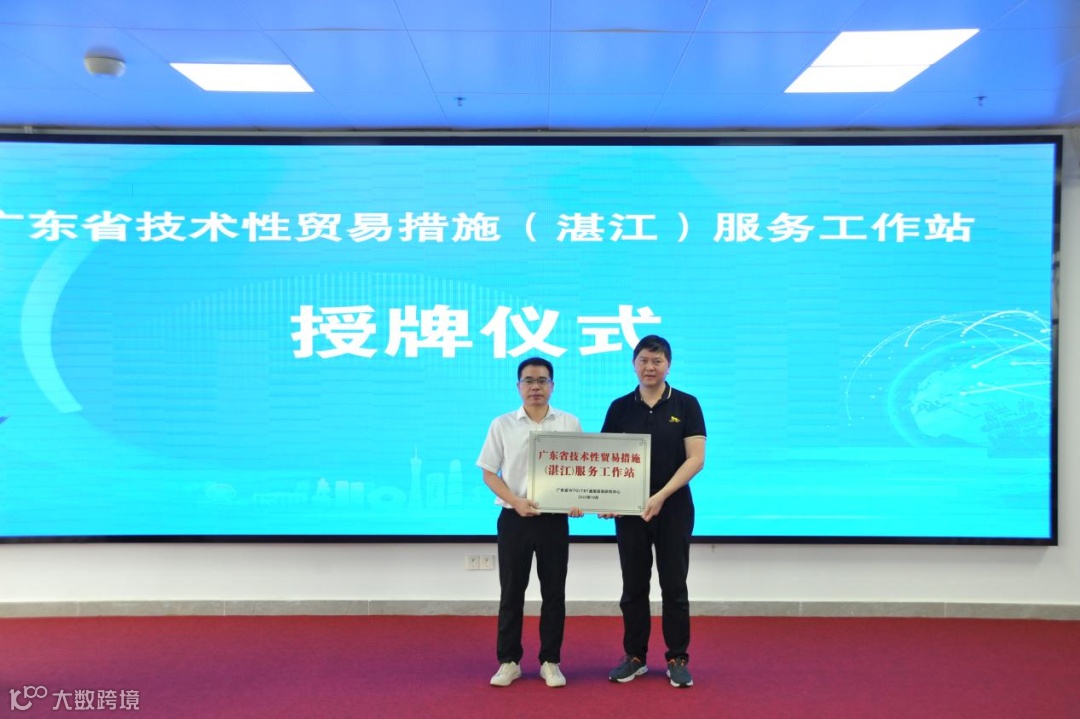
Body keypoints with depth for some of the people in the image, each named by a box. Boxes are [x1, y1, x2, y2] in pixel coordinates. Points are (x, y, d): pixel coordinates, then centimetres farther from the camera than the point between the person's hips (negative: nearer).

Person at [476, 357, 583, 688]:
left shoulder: (570, 424, 2)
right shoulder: (502, 424, 1)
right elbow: (489, 473, 2)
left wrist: (578, 501, -13)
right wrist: (515, 501, -13)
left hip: (555, 519, 0)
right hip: (514, 519, 0)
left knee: (554, 592, 7)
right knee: (511, 591, 7)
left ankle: (550, 661, 20)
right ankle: (509, 661, 20)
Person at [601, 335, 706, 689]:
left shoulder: (686, 405, -4)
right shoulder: (620, 408, 3)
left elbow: (696, 458, -10)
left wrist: (661, 495, -19)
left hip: (674, 509, -2)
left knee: (674, 586, 6)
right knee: (634, 586, 10)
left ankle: (678, 659, 19)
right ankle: (634, 656, 23)